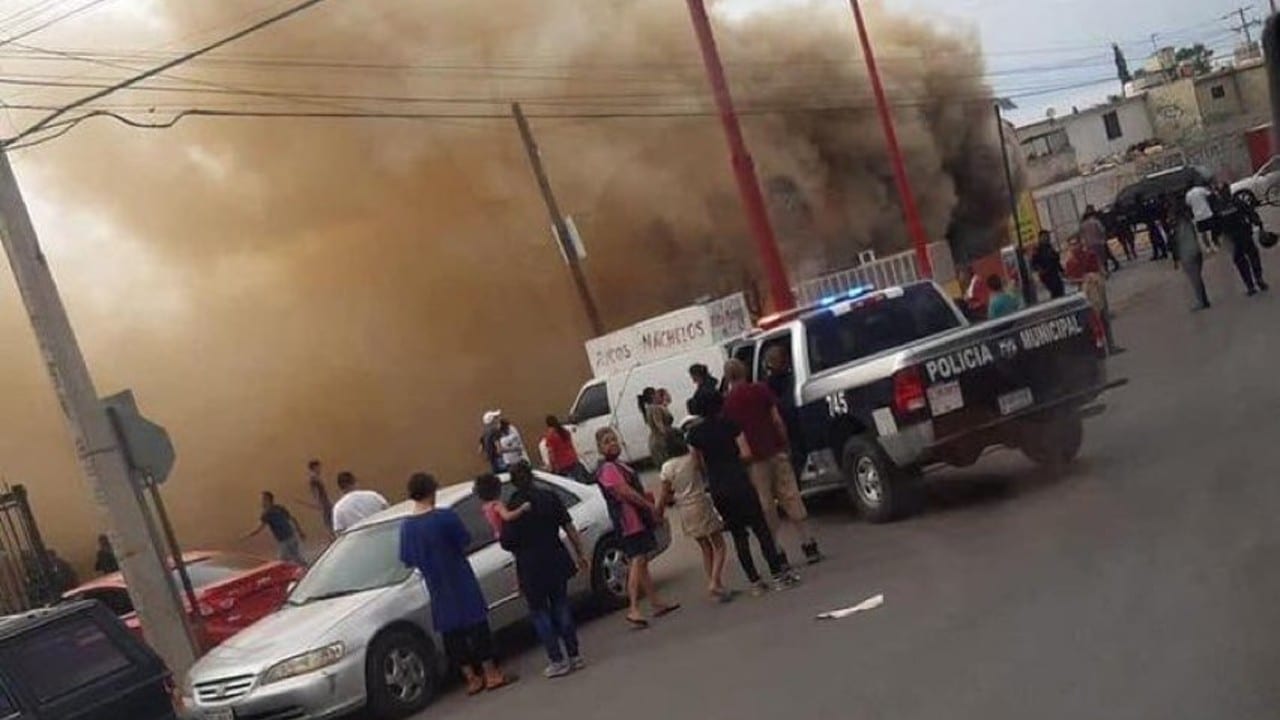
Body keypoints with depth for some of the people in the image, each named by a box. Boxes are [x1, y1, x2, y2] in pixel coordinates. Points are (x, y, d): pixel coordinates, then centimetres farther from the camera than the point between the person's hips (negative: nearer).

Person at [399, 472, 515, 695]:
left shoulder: (406, 527, -4)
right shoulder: (445, 516, -17)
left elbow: (408, 560, 3)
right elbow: (466, 541, -6)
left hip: (438, 590, 4)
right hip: (461, 583, -4)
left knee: (451, 633, 11)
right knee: (477, 626, 5)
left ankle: (472, 678, 15)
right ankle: (491, 674, 9)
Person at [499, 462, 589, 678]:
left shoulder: (512, 507, -12)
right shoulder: (550, 498, -1)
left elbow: (507, 543, -13)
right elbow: (569, 529, -1)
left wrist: (499, 536, 8)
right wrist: (580, 554, 6)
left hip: (530, 567, -4)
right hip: (555, 561, 4)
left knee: (539, 612, 8)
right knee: (561, 606, 16)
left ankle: (558, 660, 4)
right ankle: (574, 655, 15)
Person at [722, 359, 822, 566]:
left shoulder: (726, 402, -2)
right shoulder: (760, 390, 0)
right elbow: (777, 420, -1)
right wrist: (786, 444, 7)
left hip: (753, 459, -1)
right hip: (775, 452, 1)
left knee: (767, 506, 6)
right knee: (791, 498, 5)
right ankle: (808, 545, 4)